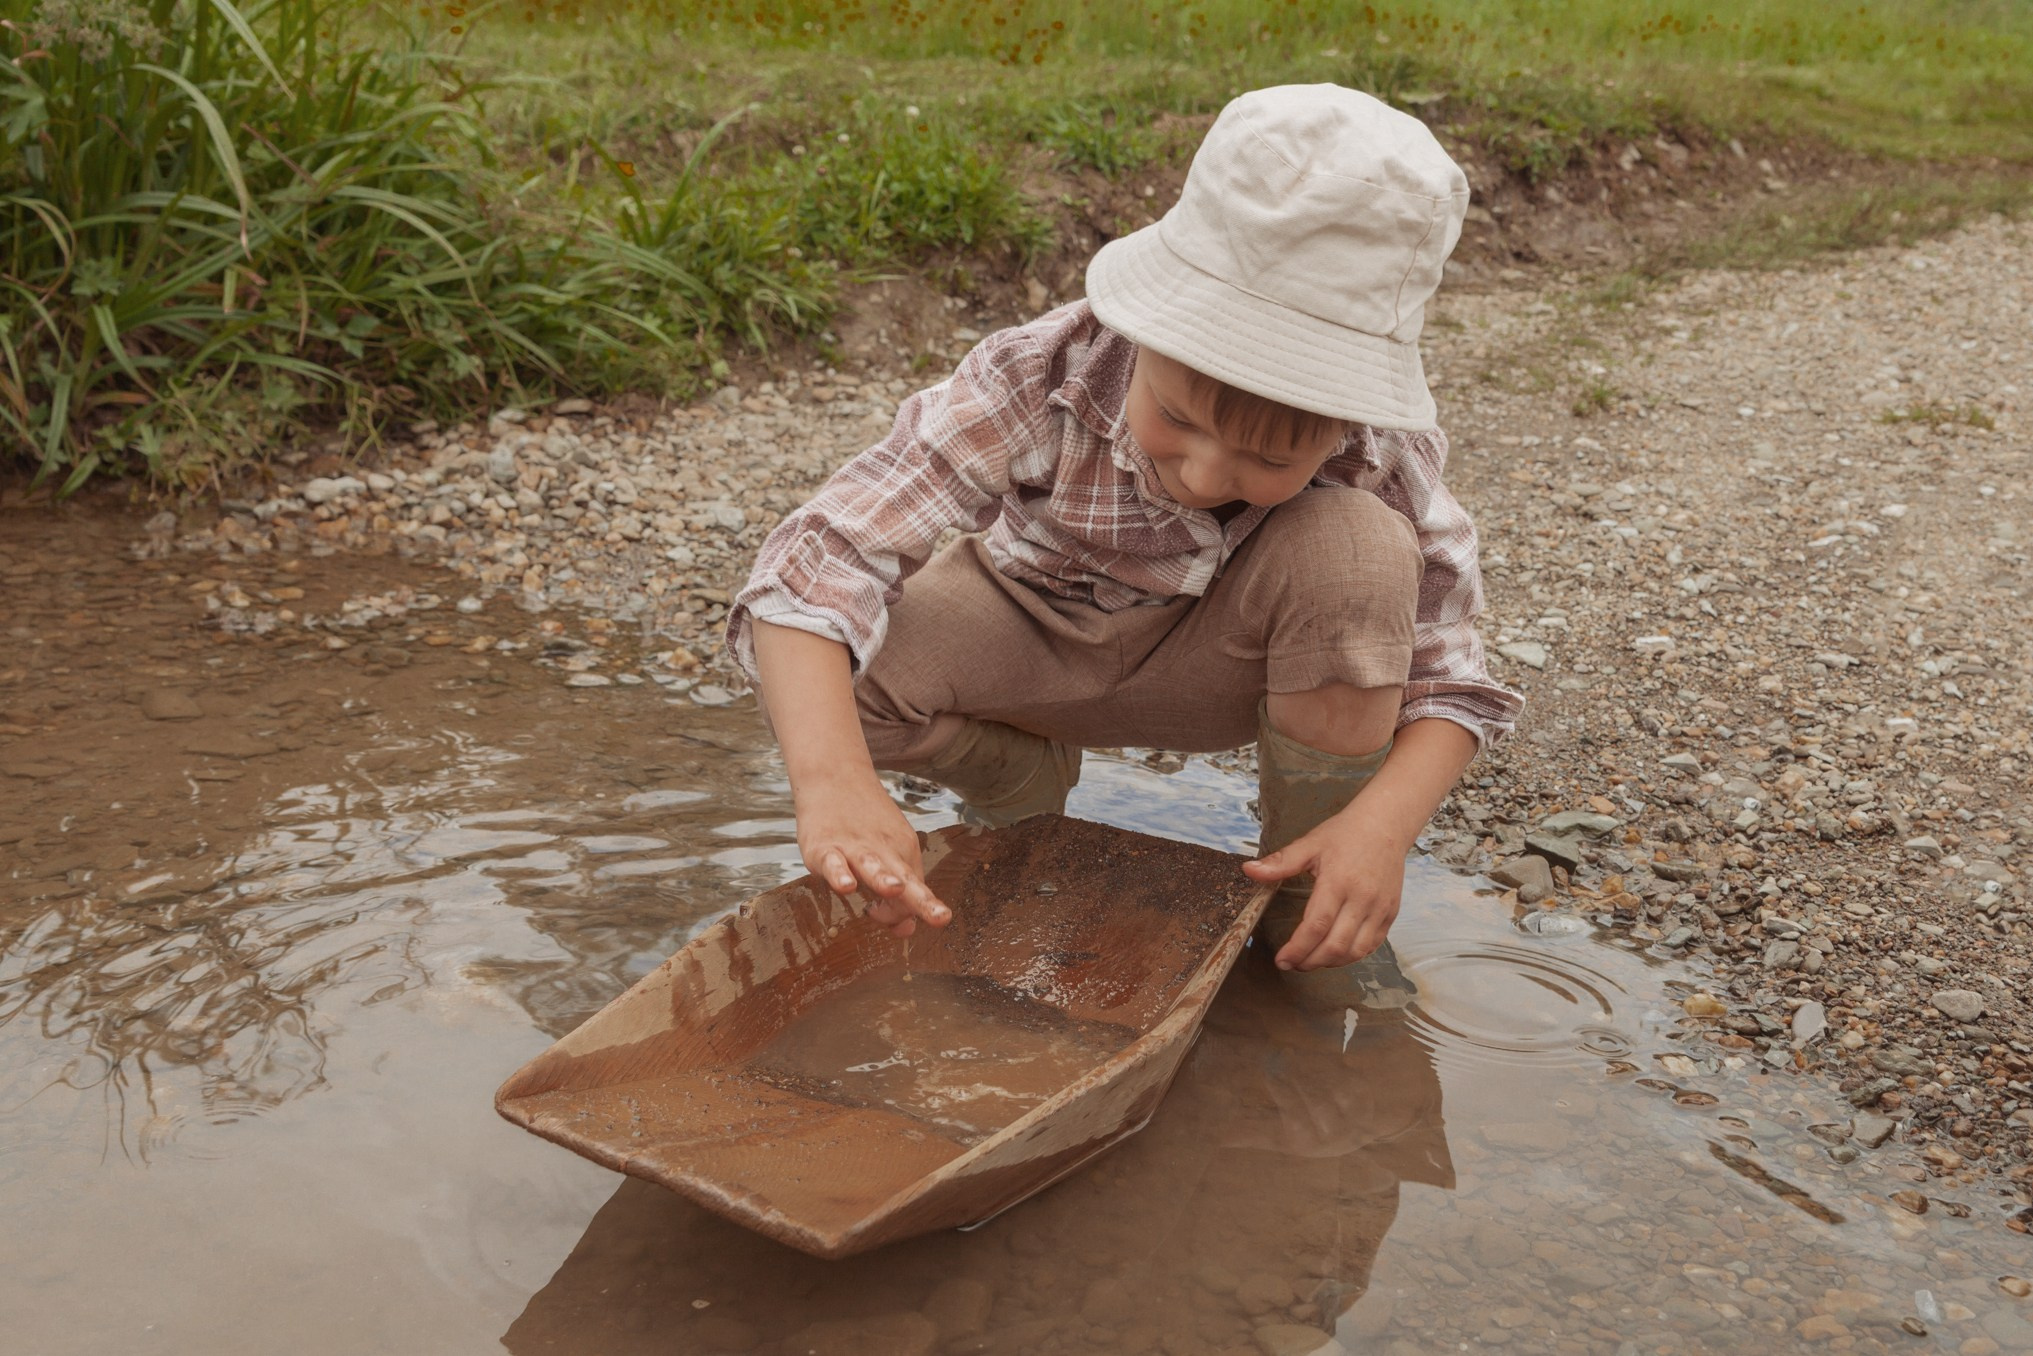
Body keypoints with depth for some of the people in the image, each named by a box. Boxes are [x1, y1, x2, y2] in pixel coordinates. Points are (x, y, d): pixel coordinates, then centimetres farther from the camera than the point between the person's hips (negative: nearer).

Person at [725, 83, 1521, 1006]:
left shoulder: (1386, 450, -27)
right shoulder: (1040, 378, -33)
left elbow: (1448, 680, -20)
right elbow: (822, 558, -40)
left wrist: (1385, 822, -42)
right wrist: (834, 784, -57)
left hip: (1211, 669, 0)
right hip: (1033, 651, 0)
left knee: (1359, 547, -33)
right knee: (827, 677, -30)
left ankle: (1306, 917, -12)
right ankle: (1026, 784, 4)